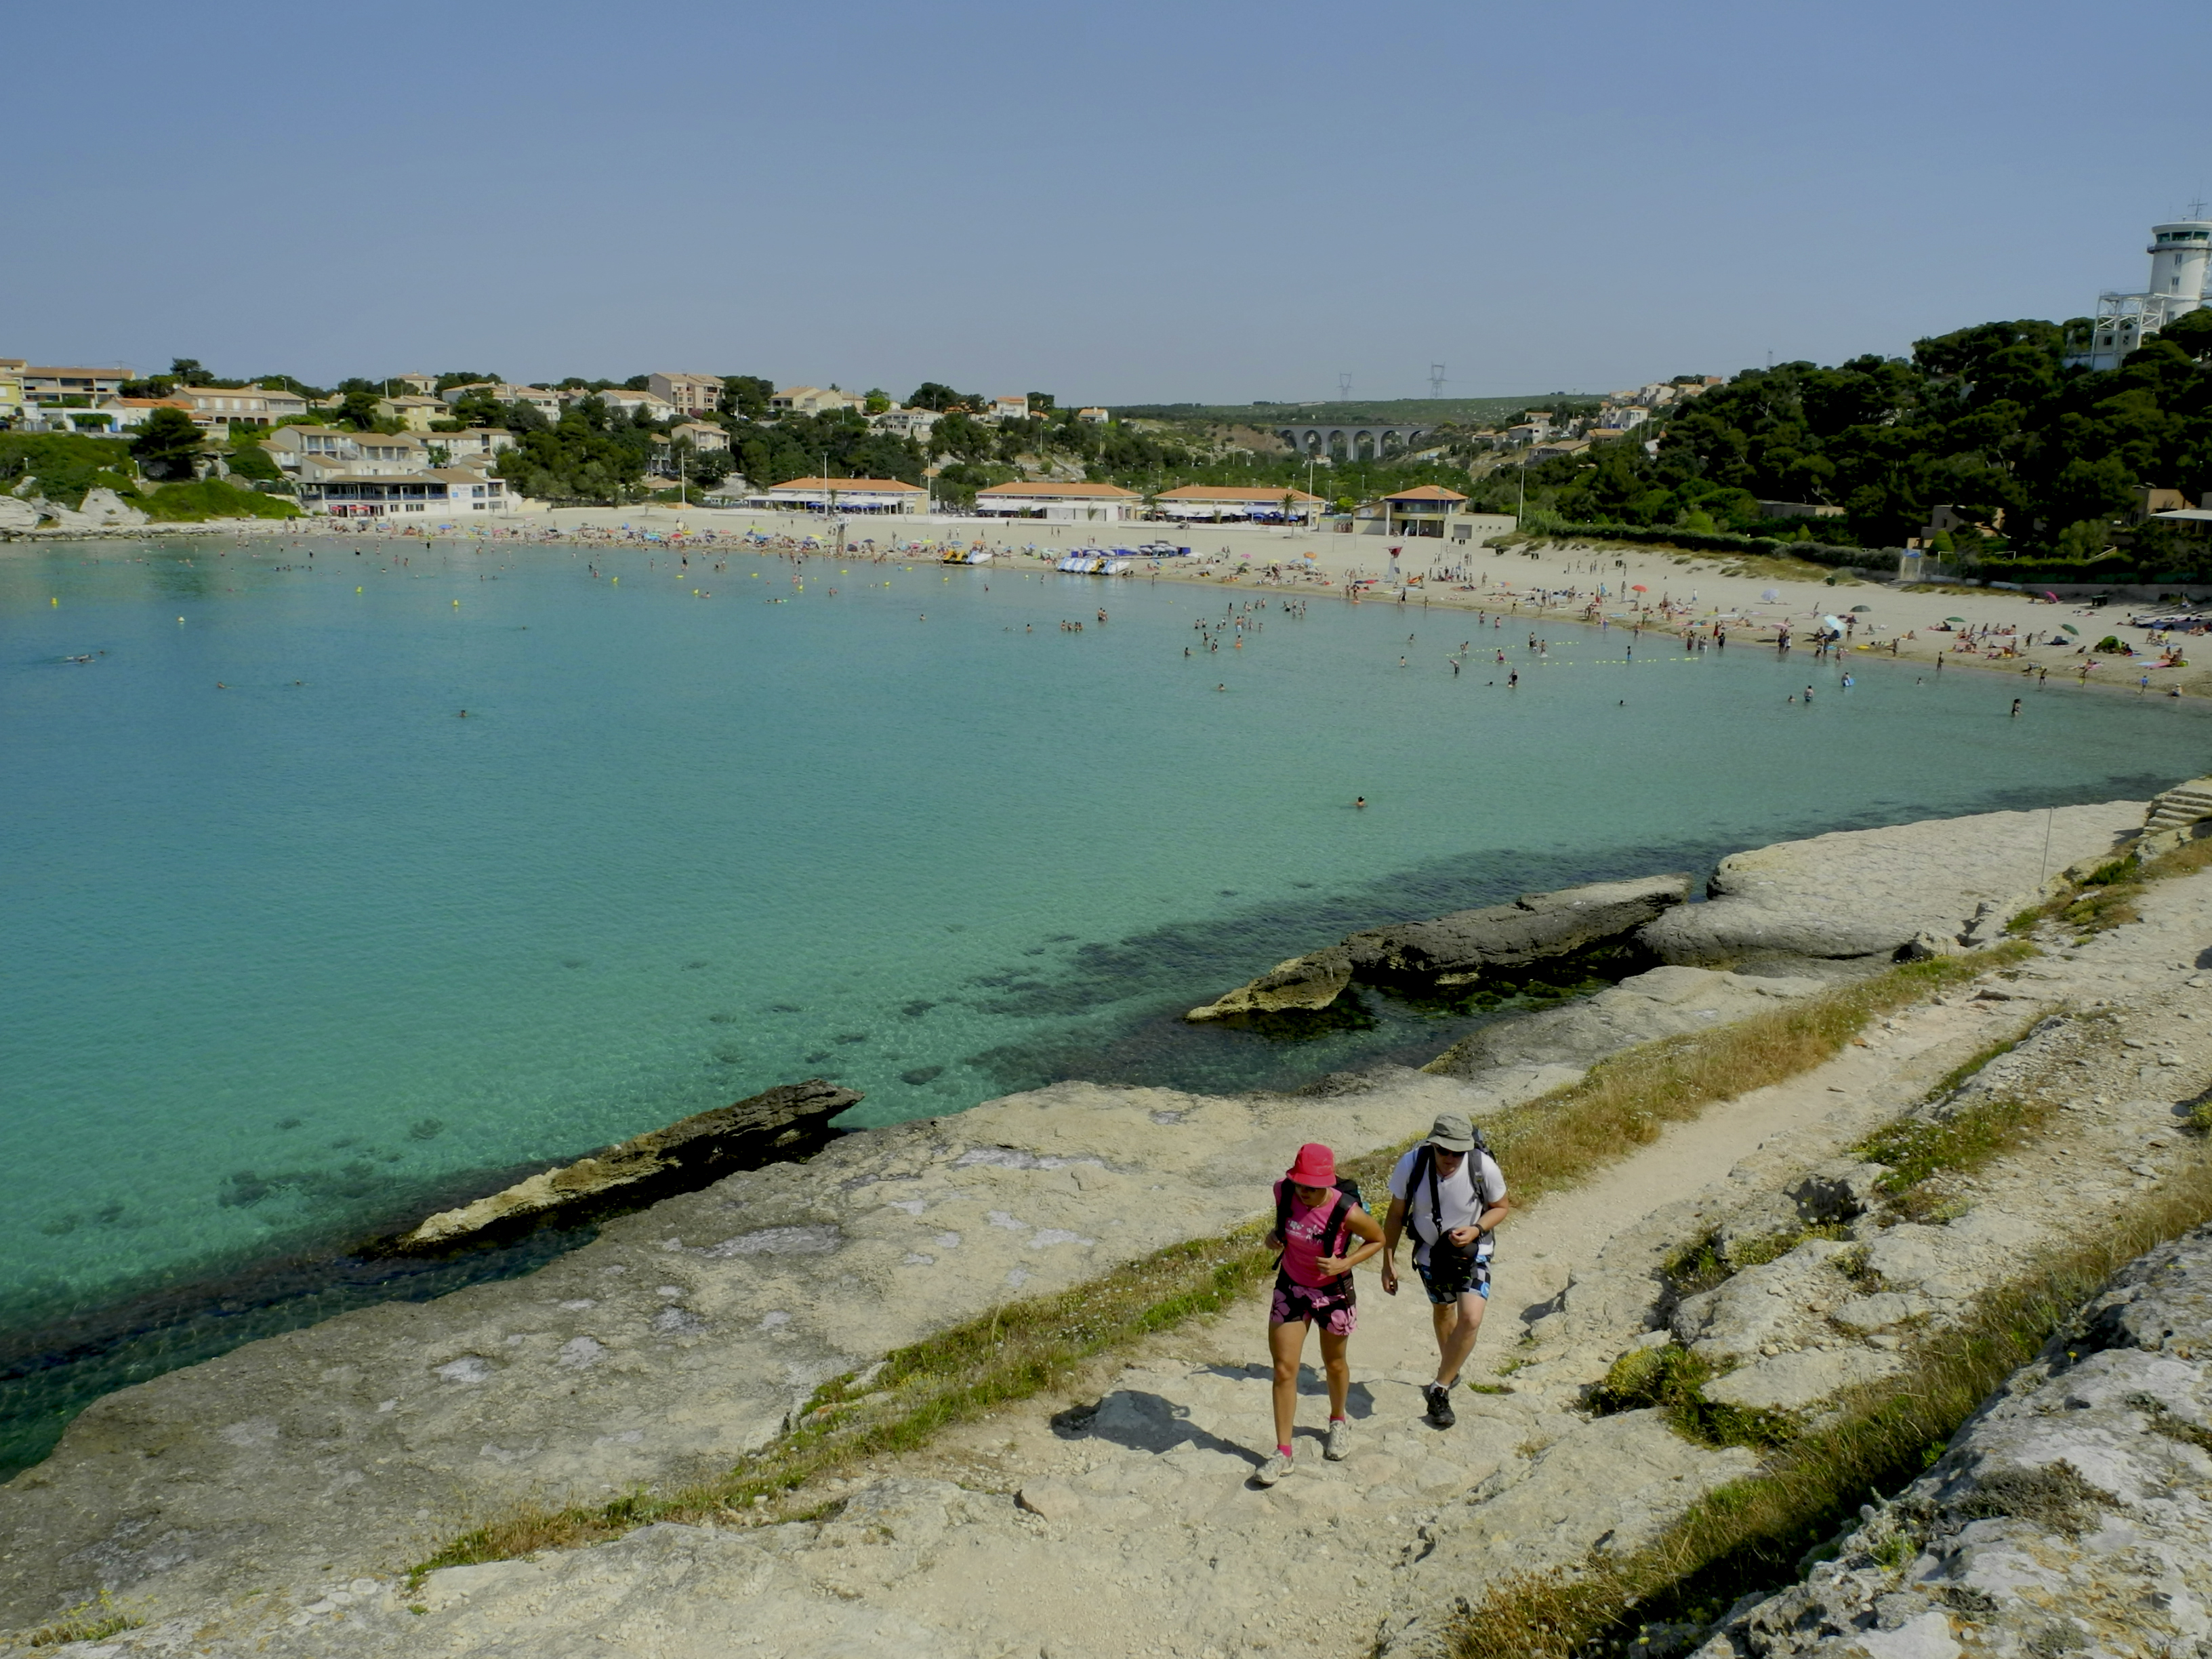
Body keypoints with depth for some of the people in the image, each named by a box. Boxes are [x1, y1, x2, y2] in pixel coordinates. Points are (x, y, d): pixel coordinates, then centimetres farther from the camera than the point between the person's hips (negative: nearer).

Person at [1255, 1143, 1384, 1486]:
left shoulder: (1346, 1212, -31)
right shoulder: (1284, 1190, -20)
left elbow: (1377, 1239, -11)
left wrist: (1345, 1263, -24)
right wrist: (1276, 1234, -13)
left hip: (1333, 1292, -2)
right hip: (1291, 1288, 2)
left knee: (1334, 1363, 20)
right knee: (1283, 1369, 1)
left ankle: (1338, 1422, 50)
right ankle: (1283, 1453, 13)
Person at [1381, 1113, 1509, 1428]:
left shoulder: (1484, 1167, -27)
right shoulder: (1411, 1164, -25)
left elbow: (1499, 1207, -7)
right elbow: (1396, 1214, -9)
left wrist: (1476, 1230, -26)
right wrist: (1388, 1262, -5)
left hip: (1472, 1253, -2)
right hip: (1430, 1253, 2)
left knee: (1471, 1319, -18)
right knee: (1442, 1310, 23)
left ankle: (1439, 1390, 0)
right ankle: (1450, 1371, 50)